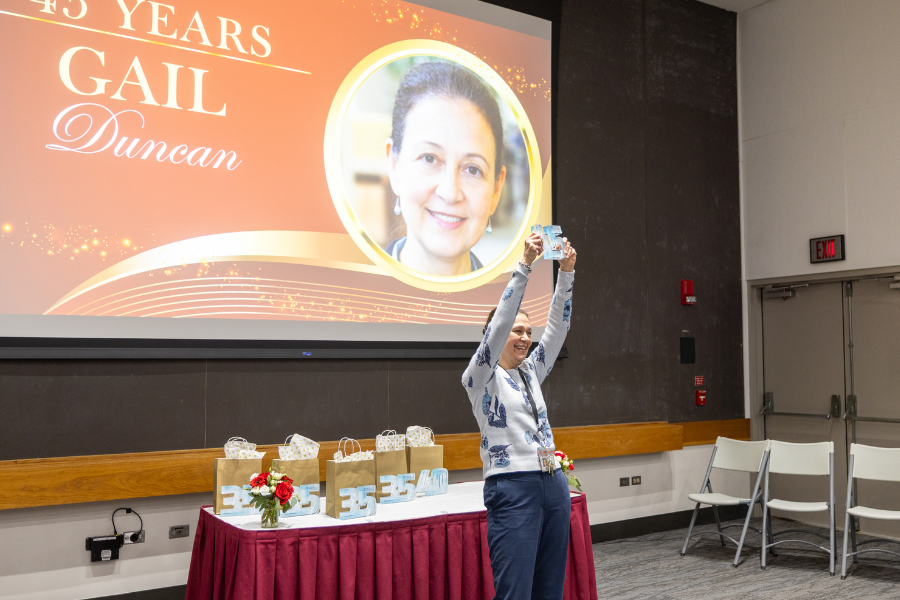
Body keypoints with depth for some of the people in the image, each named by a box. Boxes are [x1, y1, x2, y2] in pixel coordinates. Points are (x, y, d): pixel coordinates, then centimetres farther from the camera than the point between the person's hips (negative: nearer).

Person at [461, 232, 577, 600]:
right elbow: (500, 321, -17)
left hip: (554, 486, 7)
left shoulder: (531, 372, 15)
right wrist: (524, 266, -21)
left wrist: (566, 273, -3)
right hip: (513, 489, -7)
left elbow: (558, 327, 7)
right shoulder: (481, 378, -4)